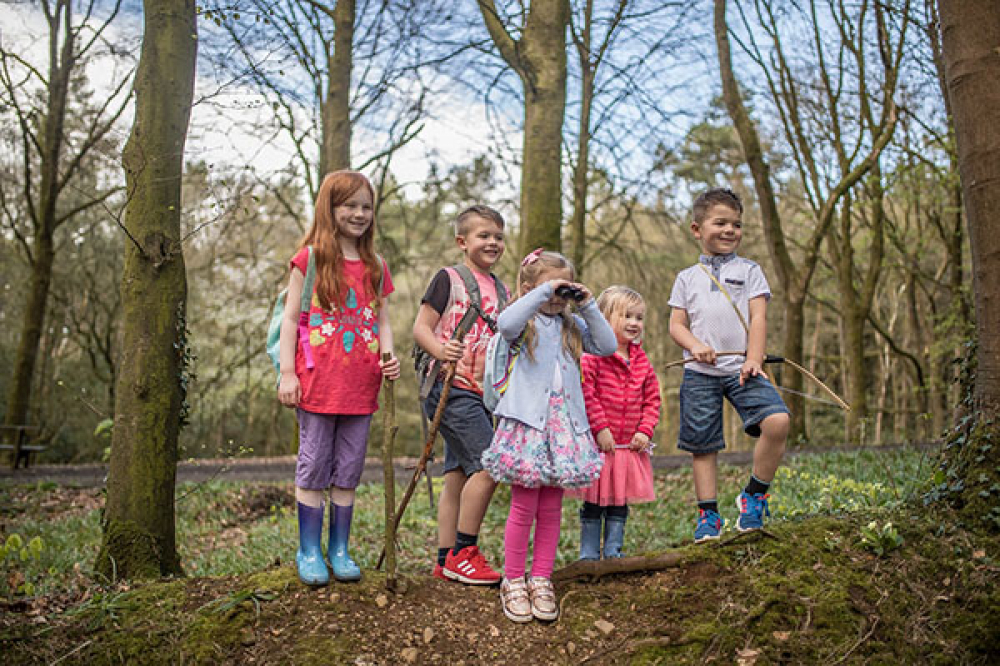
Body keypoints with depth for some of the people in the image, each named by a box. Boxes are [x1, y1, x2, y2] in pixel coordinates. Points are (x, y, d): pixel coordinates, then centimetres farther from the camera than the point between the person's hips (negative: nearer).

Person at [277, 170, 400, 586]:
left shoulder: (376, 267, 12)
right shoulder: (310, 258, 0)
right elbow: (290, 317, -1)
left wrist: (389, 357, -4)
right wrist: (287, 372, -8)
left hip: (360, 386, 4)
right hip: (317, 382, -4)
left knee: (349, 469, 10)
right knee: (314, 466, 3)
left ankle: (339, 549, 21)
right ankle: (309, 551, 15)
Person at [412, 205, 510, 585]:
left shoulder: (501, 290, 16)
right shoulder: (449, 278, -4)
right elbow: (420, 328, -8)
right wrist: (440, 350, -26)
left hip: (482, 392, 7)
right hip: (453, 387, -7)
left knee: (458, 474, 9)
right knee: (489, 463, -15)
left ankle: (446, 560, 16)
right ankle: (463, 553, -4)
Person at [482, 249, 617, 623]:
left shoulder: (572, 326, 16)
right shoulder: (525, 323, 1)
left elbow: (608, 346, 6)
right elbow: (505, 323, -23)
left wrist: (588, 306, 2)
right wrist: (543, 291, -18)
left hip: (564, 425, 4)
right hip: (527, 423, -4)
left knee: (551, 509, 8)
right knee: (524, 506, -1)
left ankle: (541, 580, 19)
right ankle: (513, 582, 12)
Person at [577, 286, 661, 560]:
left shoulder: (641, 360, 8)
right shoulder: (592, 355, -11)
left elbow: (652, 399, 11)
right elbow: (585, 394, -16)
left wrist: (645, 430, -1)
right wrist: (600, 428, -17)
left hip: (630, 445, 5)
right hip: (598, 444, -5)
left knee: (620, 503, 13)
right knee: (594, 504, 5)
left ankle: (613, 552, 24)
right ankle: (588, 554, 17)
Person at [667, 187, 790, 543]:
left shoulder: (749, 270, 11)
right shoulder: (687, 277, 13)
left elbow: (758, 317, 2)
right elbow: (676, 324, 8)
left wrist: (754, 359, -12)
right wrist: (695, 345, -13)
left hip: (742, 369, -1)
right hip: (700, 372, 1)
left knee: (777, 421, -22)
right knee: (702, 444, 2)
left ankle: (754, 496, -2)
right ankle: (708, 516, 16)